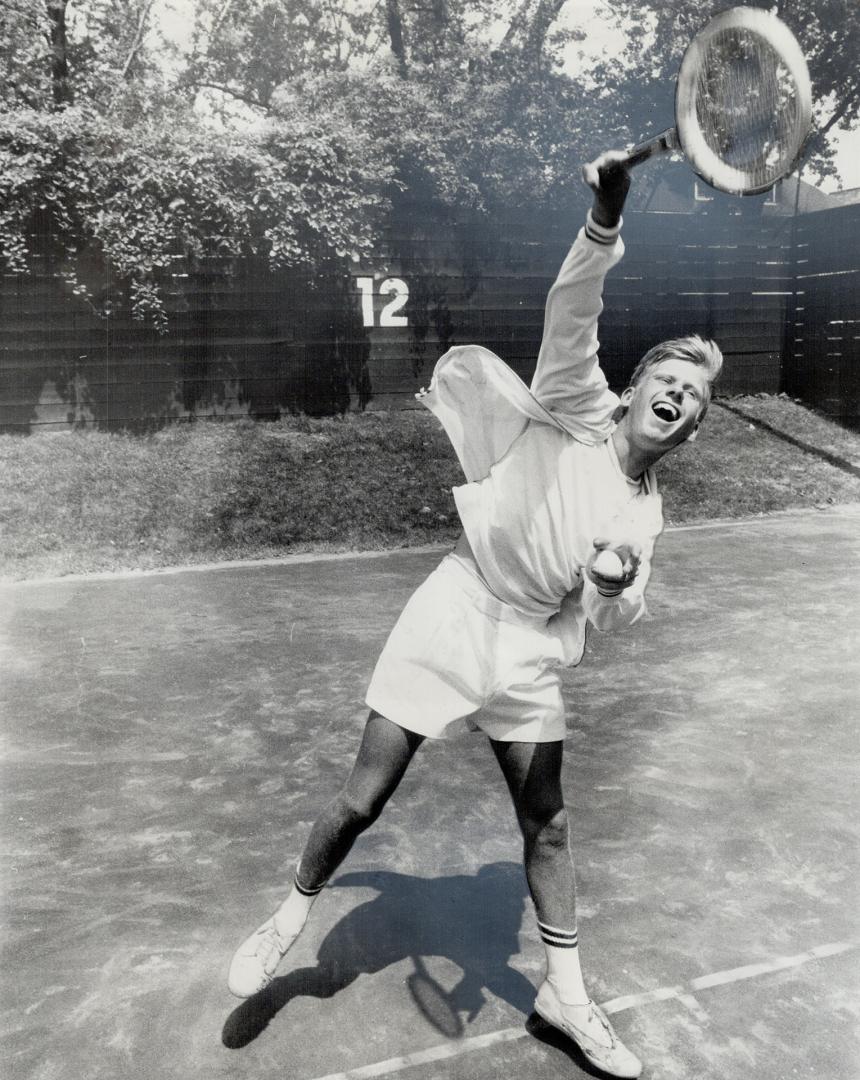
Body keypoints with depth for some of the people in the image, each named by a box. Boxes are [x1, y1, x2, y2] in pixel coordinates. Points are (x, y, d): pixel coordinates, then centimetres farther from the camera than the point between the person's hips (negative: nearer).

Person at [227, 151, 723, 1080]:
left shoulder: (642, 514, 8)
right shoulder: (578, 410, -4)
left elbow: (611, 619, 8)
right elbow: (571, 315, -19)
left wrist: (618, 583, -15)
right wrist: (606, 220, -34)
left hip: (532, 653, 5)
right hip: (454, 617, -4)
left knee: (548, 823, 10)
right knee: (363, 798, 2)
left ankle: (565, 990, 31)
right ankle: (288, 922, 29)